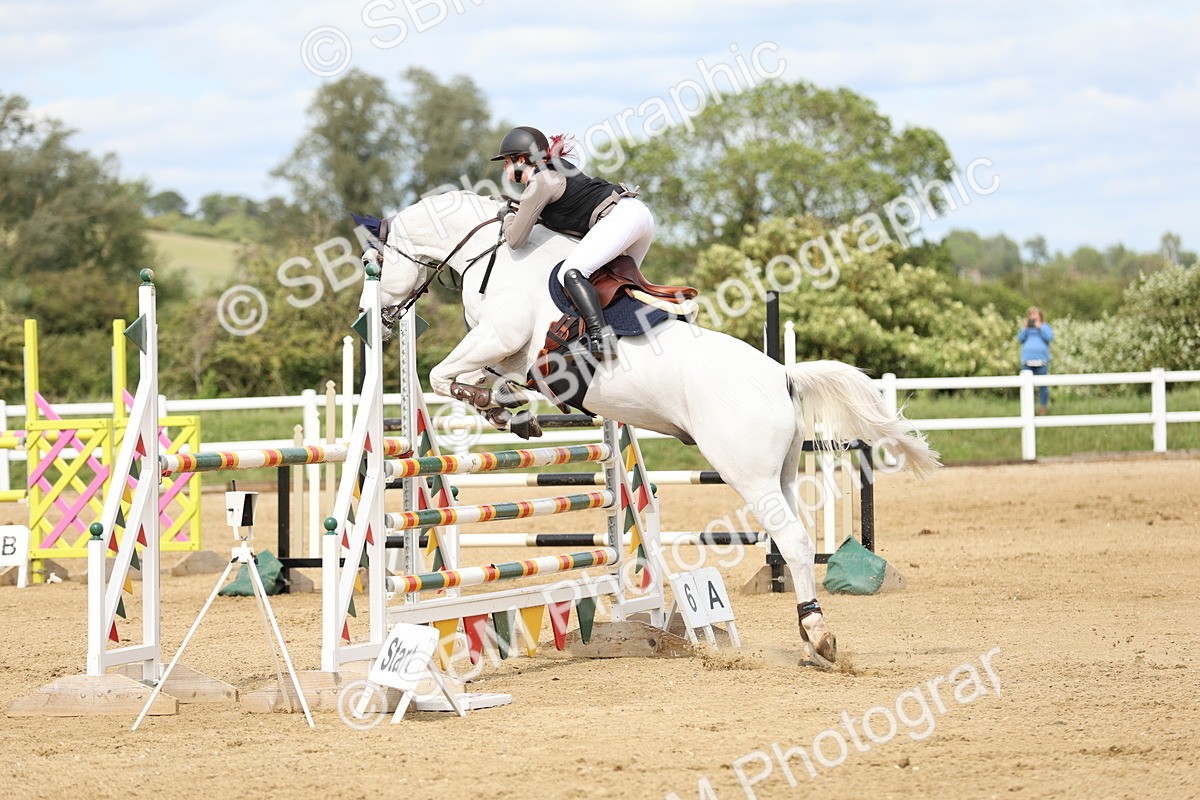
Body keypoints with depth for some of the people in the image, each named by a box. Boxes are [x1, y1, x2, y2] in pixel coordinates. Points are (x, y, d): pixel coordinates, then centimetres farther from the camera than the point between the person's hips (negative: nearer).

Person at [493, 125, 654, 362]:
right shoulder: (556, 168, 22)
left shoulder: (539, 183, -5)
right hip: (640, 212, 10)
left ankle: (601, 337, -38)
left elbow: (515, 239, -4)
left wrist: (508, 216, 17)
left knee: (570, 273, -22)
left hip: (620, 216, -10)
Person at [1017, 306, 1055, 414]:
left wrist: (1039, 328, -7)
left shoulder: (1044, 327, 11)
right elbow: (1020, 339, 5)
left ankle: (1043, 406, 6)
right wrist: (1026, 328, -5)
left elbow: (1050, 337, -5)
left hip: (1041, 360, -2)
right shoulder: (1026, 328, 17)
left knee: (1043, 385, -1)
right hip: (1027, 360, 2)